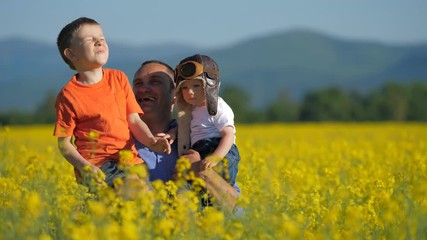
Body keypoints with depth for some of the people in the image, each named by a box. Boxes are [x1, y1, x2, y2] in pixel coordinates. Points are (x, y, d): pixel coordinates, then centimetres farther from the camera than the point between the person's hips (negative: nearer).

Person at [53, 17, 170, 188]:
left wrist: (151, 141, -10)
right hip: (97, 167, -5)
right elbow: (64, 143, 0)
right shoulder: (68, 95, -2)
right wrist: (83, 166, -17)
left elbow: (134, 120, 10)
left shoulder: (118, 78, 12)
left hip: (129, 159, 5)